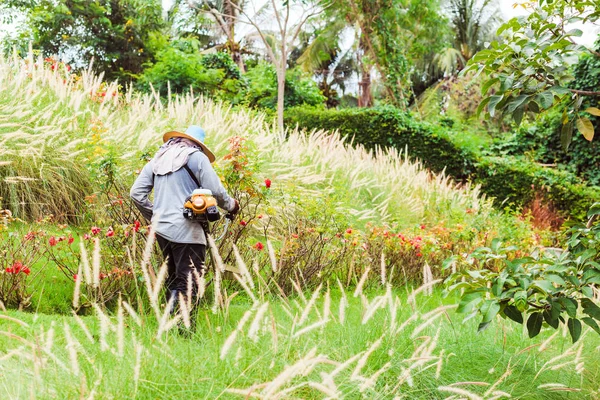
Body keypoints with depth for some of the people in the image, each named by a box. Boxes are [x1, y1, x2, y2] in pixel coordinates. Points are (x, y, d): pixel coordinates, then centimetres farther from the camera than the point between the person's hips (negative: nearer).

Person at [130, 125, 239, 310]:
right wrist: (231, 205, 11)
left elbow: (136, 193, 12)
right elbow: (216, 191, -8)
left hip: (161, 228, 7)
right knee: (189, 284, -6)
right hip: (186, 230, -7)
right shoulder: (197, 157, -2)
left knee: (173, 280, 18)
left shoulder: (158, 159, 16)